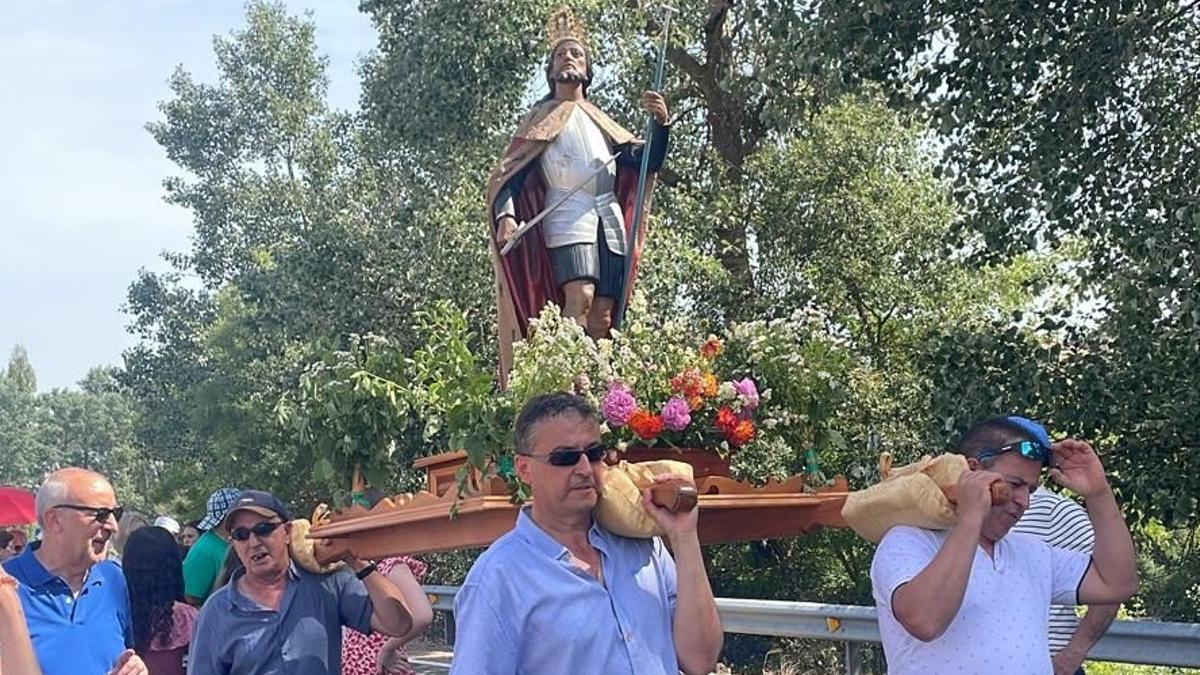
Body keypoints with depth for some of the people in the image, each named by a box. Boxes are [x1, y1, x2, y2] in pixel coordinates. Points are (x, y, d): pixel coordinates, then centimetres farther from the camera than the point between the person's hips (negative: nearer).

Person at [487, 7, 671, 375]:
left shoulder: (601, 121, 26)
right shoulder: (541, 117, 14)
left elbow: (648, 162, 18)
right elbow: (510, 172, 4)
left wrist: (660, 123, -1)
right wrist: (506, 215, -16)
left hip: (610, 221, 5)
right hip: (568, 218, -4)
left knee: (603, 316, -4)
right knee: (580, 296, -27)